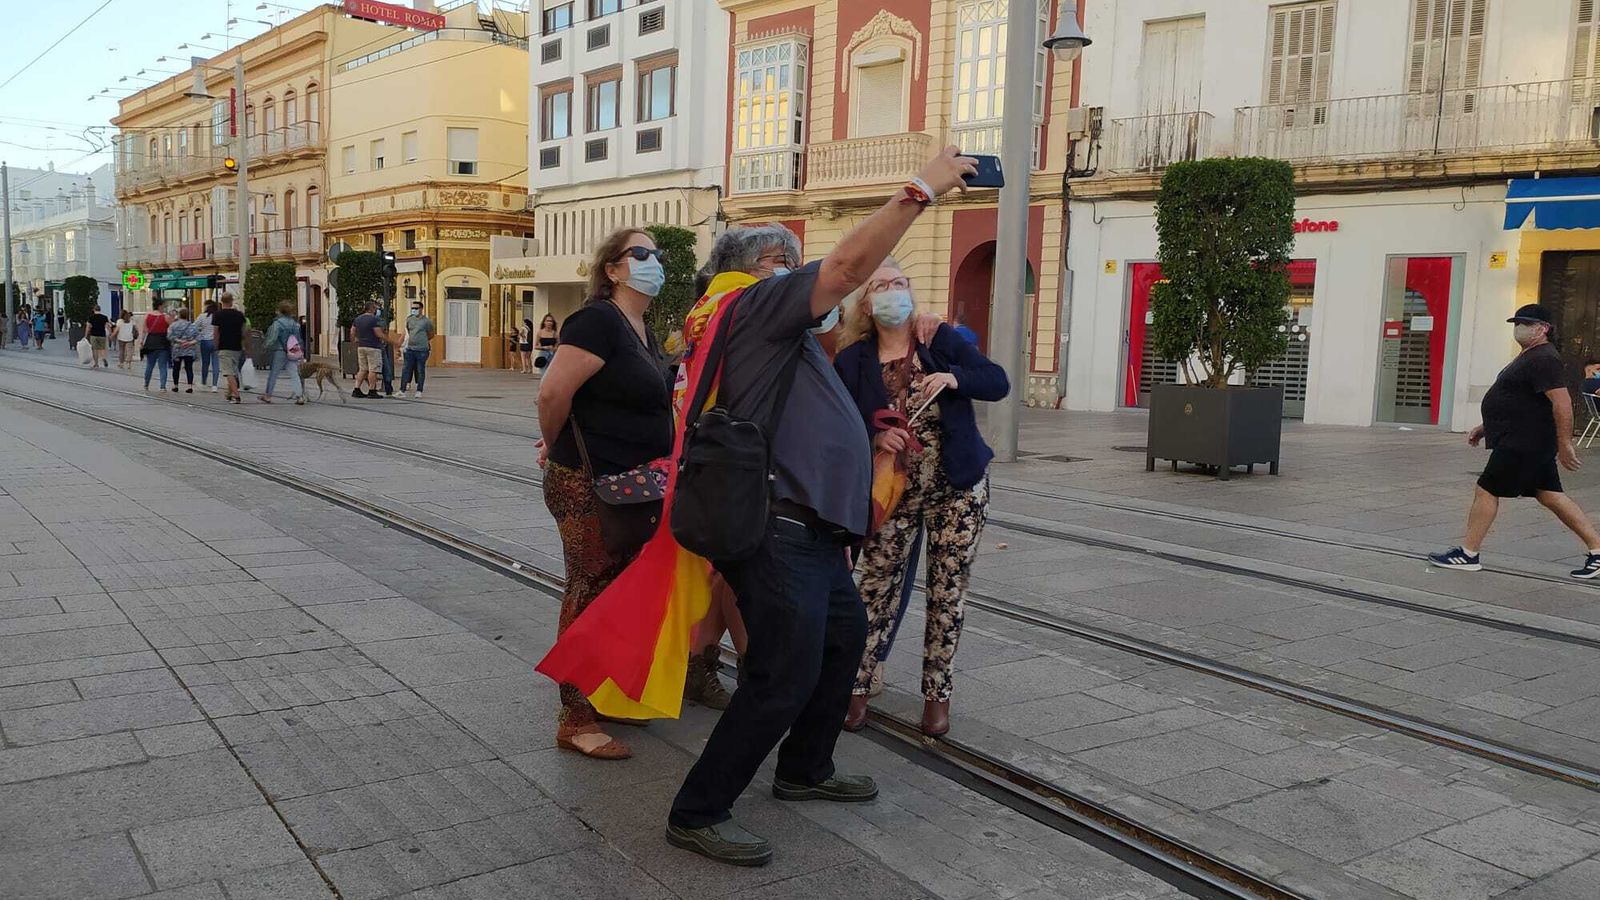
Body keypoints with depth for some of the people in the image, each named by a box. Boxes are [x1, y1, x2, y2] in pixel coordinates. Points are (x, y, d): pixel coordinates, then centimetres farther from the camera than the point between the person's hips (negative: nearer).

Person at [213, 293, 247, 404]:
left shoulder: (217, 315, -7)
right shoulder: (240, 315, 4)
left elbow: (216, 333, -6)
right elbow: (243, 333, 7)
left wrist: (216, 346, 5)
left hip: (224, 348, -4)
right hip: (237, 348, 4)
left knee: (229, 373, -6)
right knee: (234, 372, 16)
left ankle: (236, 395, -16)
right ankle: (230, 394, 24)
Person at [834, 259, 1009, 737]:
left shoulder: (943, 340, 0)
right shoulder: (852, 362, -2)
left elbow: (999, 382, -4)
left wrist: (954, 378, -21)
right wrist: (875, 437, -24)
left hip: (958, 488, 1)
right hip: (891, 491, 0)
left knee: (946, 595, 5)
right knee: (875, 590, -1)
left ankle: (937, 693, 19)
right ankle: (856, 688, 14)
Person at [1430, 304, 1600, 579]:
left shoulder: (1543, 359, -16)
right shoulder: (1529, 357, 18)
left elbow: (1562, 402, -24)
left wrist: (1564, 445, -24)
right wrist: (1485, 427, 25)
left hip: (1523, 444, -10)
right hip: (1531, 443, 10)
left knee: (1486, 491, -5)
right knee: (1550, 495, 11)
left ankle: (1468, 554, 2)